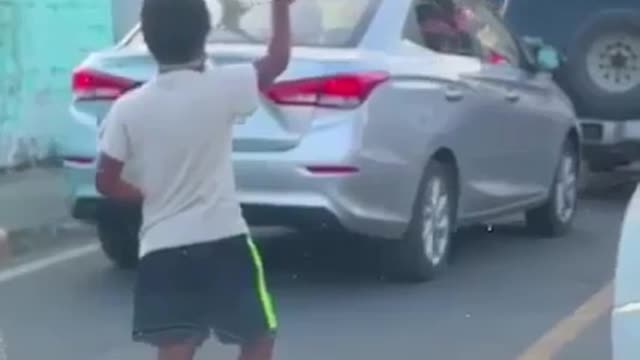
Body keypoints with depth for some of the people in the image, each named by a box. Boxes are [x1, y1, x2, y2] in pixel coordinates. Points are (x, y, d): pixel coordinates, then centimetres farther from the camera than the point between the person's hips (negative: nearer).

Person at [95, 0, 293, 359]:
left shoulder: (128, 108, -3)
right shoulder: (221, 87, -9)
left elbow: (107, 182, 0)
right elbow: (278, 60, 6)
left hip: (162, 250, 2)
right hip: (224, 243, -2)